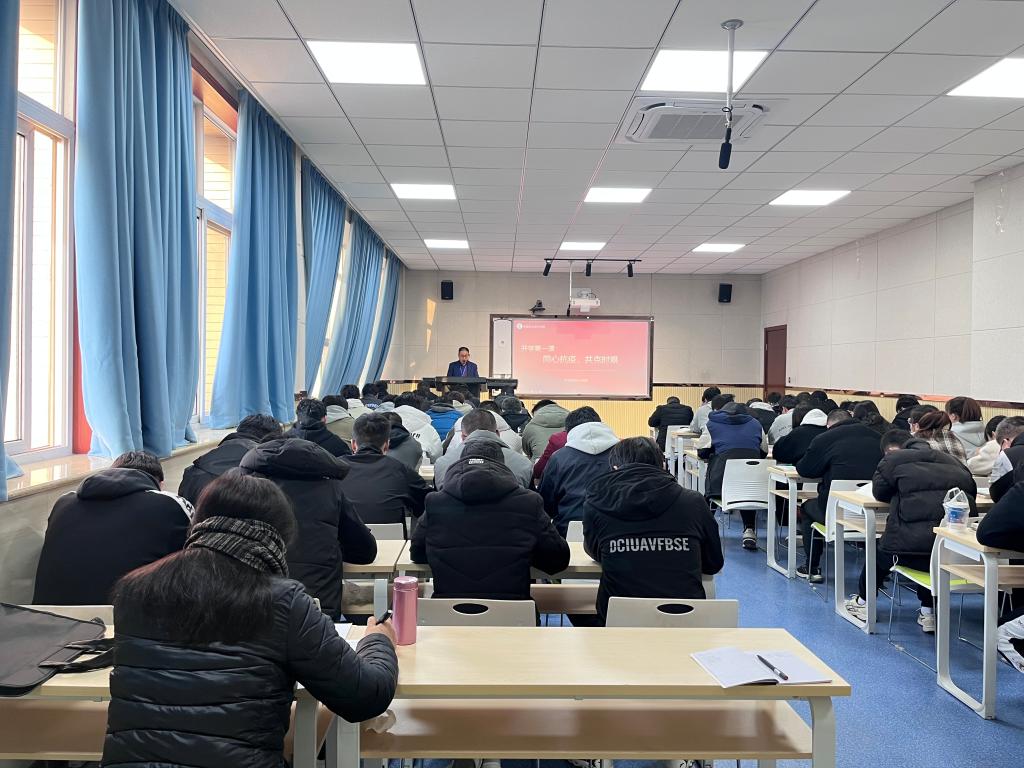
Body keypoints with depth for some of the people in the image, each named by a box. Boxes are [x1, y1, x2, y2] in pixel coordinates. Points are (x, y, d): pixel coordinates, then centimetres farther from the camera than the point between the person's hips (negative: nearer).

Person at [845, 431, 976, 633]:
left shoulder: (893, 460, 4)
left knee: (881, 548, 26)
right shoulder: (951, 461, 18)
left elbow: (879, 492, 15)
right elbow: (972, 490, 23)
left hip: (911, 548, -5)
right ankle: (928, 611, 35)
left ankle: (864, 602, 46)